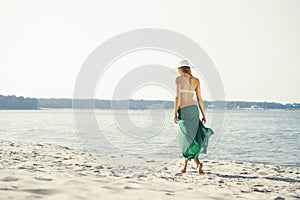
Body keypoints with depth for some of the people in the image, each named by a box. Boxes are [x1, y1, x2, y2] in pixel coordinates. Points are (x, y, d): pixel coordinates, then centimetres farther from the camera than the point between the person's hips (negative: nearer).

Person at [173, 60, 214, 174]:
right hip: (194, 109, 5)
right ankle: (185, 165, 12)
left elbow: (178, 97, -9)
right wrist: (204, 114, 13)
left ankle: (198, 163, -14)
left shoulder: (179, 79, -5)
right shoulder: (196, 80, 8)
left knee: (187, 139, 0)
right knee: (191, 137, 13)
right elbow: (199, 99, 8)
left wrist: (175, 113, -7)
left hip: (183, 110, -5)